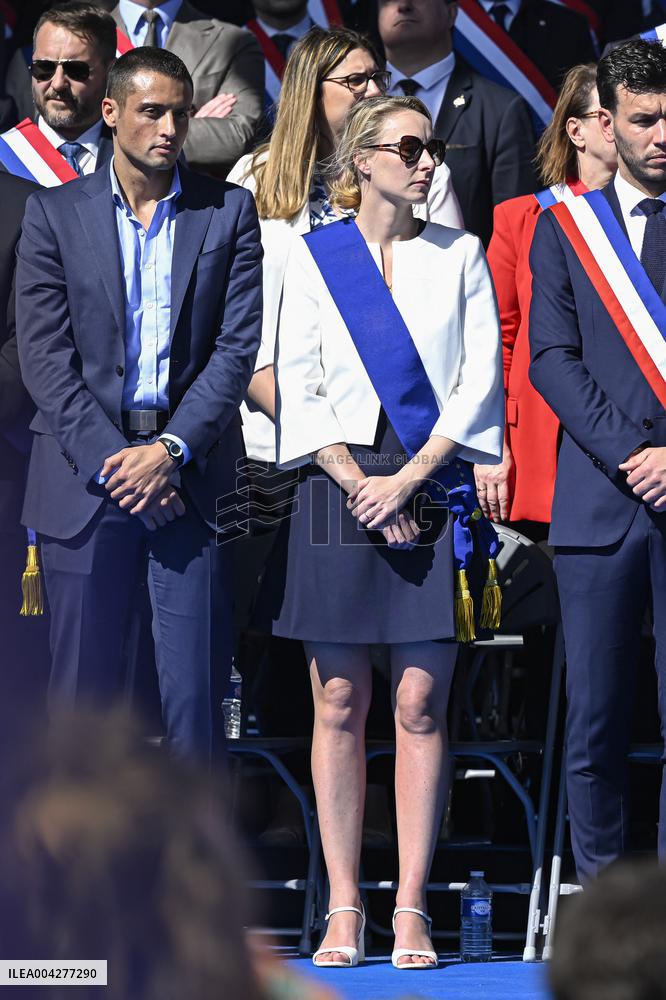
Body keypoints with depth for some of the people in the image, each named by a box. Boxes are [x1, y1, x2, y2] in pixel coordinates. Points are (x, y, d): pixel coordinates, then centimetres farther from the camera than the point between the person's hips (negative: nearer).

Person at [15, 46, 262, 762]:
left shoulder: (228, 213, 7)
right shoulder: (55, 213, 5)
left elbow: (237, 347, 1)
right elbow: (43, 354, -1)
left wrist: (169, 451, -10)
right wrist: (111, 458, -10)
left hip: (189, 470, 0)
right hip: (85, 470, 0)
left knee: (195, 687, -2)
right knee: (83, 683, 2)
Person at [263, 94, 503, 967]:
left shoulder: (460, 256, 9)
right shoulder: (314, 256, 7)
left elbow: (480, 378, 3)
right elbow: (297, 387, 2)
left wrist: (408, 478, -8)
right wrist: (357, 484, -8)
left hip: (434, 487, 0)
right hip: (338, 486, 0)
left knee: (421, 705, -3)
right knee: (340, 704, -1)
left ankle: (412, 912, -1)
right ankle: (344, 910, 2)